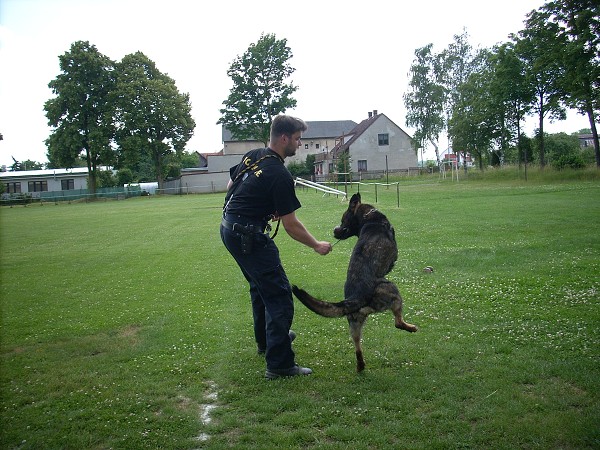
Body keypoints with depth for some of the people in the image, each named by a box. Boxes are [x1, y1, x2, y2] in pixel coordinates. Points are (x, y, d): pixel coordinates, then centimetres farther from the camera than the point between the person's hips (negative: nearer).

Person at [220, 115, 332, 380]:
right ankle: (279, 365, -4)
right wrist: (317, 246, -2)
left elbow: (230, 185, 18)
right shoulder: (280, 176, -18)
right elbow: (291, 225, -14)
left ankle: (266, 340, 41)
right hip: (250, 237, -10)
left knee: (260, 287, 25)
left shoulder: (252, 156, 7)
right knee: (279, 295, -6)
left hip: (229, 228, 10)